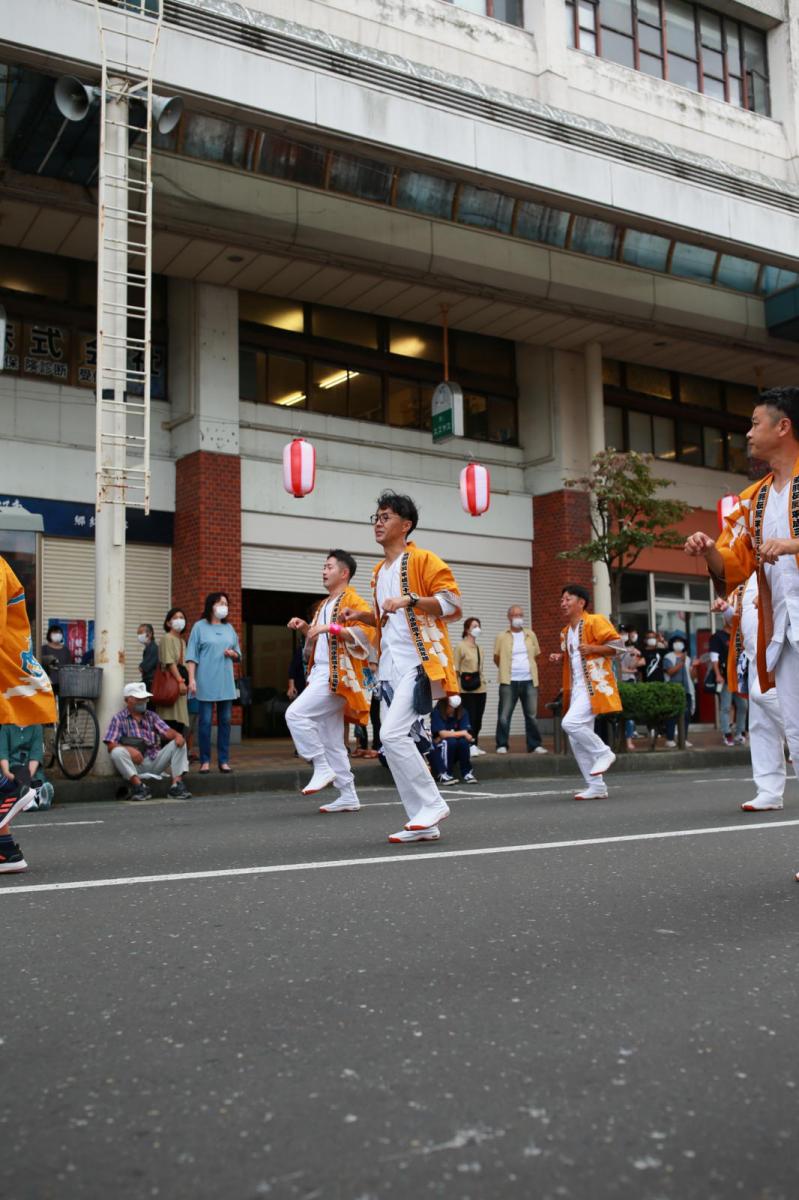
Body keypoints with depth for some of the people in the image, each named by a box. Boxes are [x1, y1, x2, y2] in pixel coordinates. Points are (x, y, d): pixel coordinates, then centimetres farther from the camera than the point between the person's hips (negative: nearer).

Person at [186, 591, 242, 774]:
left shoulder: (229, 628, 14)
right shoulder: (200, 627, 1)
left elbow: (238, 655, 20)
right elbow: (192, 655, -2)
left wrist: (232, 653, -3)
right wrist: (191, 679, -10)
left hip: (226, 682, 4)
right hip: (206, 682, -4)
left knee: (225, 721, 4)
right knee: (205, 721, -2)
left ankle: (223, 760, 10)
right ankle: (205, 761, 4)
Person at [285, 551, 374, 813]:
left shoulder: (353, 601, -5)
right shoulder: (323, 605, 22)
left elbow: (365, 633, -19)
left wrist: (331, 627, -24)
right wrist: (305, 628, 12)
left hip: (337, 676, -9)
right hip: (320, 674, 9)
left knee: (295, 714, -21)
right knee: (331, 741, 8)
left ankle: (322, 769, -10)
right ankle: (348, 796, 12)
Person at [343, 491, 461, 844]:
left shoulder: (423, 560, -4)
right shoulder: (379, 571, 21)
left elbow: (452, 603, -12)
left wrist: (410, 599, -22)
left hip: (418, 664, -9)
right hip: (389, 666, 9)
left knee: (393, 734, -20)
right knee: (394, 741, 5)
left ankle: (432, 804, -5)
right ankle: (424, 824, 12)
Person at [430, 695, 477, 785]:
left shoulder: (463, 712, -5)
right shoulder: (437, 712, -15)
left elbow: (466, 733, -15)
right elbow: (442, 734, -24)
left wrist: (449, 735, -23)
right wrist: (462, 733, -23)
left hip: (456, 752, 3)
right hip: (439, 750, -3)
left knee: (464, 741, -28)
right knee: (450, 741, -33)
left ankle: (467, 773, -14)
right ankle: (443, 775, -23)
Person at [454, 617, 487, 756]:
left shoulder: (479, 648, 16)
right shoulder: (460, 646, -4)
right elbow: (455, 669, -7)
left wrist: (482, 680, 13)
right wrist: (456, 687, -12)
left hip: (480, 689, 7)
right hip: (467, 690, -7)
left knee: (478, 719, 8)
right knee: (470, 718, -10)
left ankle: (474, 745, 15)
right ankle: (470, 746, -8)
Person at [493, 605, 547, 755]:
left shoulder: (530, 635, 10)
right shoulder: (502, 637, 1)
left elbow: (536, 654, 18)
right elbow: (497, 657, 7)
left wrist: (528, 668, 11)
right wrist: (506, 669, 9)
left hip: (529, 681, 3)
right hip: (509, 682, -2)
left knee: (531, 715, 5)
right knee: (504, 715, -3)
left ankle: (534, 745, 11)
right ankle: (502, 745, 3)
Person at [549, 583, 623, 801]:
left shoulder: (595, 621, -7)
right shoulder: (565, 631, 18)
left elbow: (618, 645, -11)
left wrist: (592, 648, -22)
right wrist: (559, 658, 11)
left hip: (594, 686, -9)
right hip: (576, 688, 9)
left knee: (571, 723, -25)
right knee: (578, 741, 5)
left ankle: (603, 753, -3)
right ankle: (596, 786, 12)